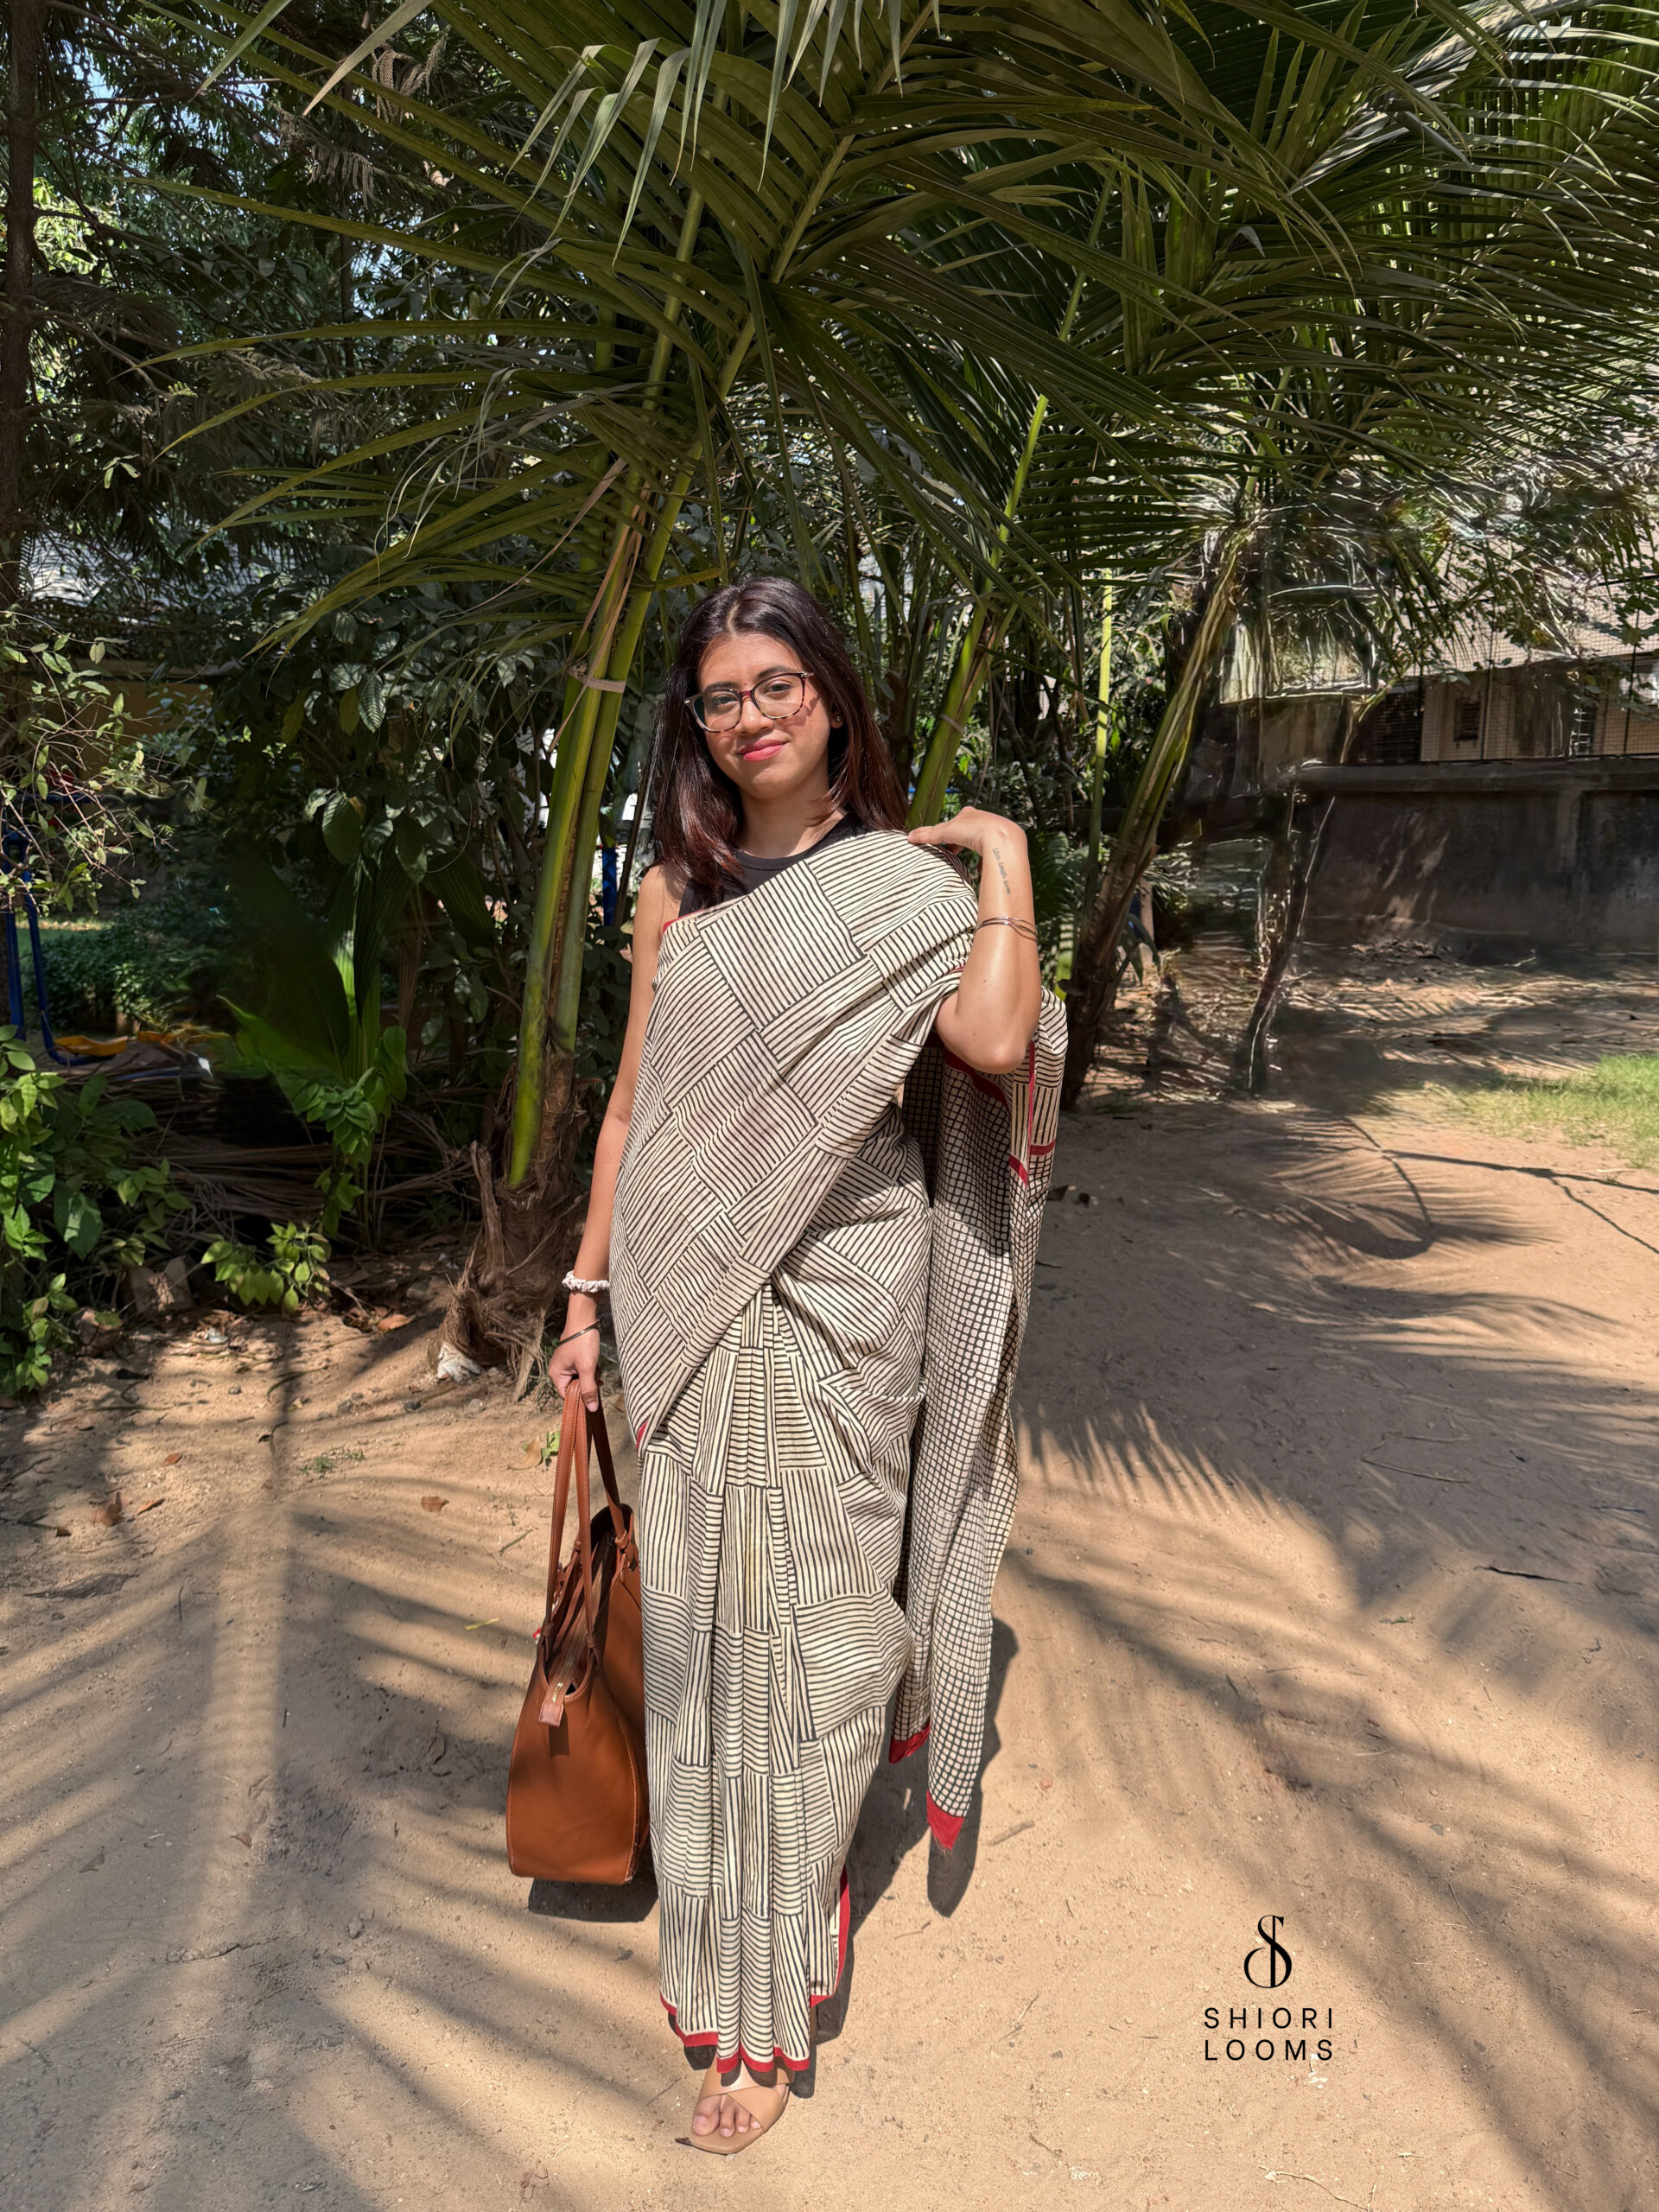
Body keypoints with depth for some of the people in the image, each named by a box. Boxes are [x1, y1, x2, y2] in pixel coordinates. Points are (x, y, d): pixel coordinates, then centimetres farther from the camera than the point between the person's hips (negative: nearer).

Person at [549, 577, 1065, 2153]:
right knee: (699, 1607, 11)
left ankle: (767, 2009, 18)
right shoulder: (677, 890, 10)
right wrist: (588, 1292, 10)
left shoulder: (907, 884, -2)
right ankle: (720, 1925, 33)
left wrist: (1006, 857, -11)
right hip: (694, 1302, 4)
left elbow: (995, 1043, -21)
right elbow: (633, 1102, 11)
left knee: (805, 1610, 2)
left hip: (841, 1299, -3)